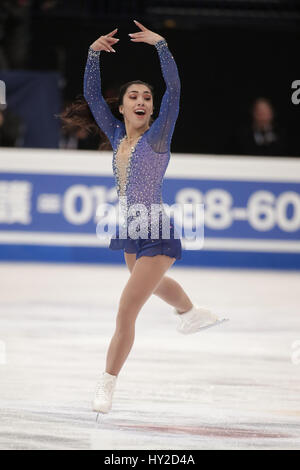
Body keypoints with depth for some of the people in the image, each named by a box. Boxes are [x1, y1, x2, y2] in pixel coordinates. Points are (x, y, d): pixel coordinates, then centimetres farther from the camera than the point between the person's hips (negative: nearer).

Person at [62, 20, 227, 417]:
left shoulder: (157, 137, -12)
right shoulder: (117, 135, 3)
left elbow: (174, 89, -24)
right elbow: (92, 94, -1)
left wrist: (161, 45, -30)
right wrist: (94, 53, -13)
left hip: (157, 235, -8)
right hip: (130, 233, 8)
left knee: (126, 310, -12)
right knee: (154, 283, 35)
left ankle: (108, 382, 0)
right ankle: (191, 312, 66)